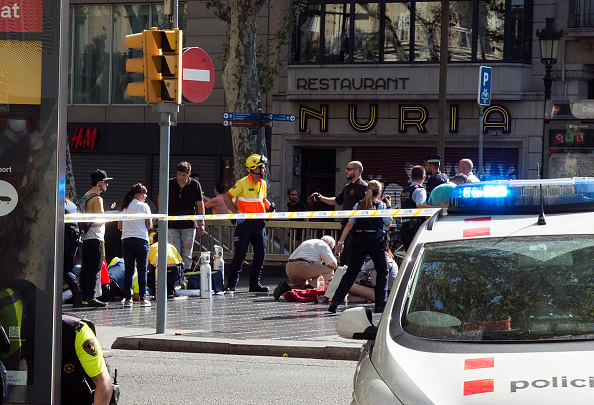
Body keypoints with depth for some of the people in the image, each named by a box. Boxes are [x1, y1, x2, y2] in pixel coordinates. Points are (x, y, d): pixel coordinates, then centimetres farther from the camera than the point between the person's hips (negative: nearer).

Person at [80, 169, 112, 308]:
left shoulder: (85, 196, 16)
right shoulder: (97, 198, -13)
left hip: (85, 238, 9)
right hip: (95, 238, -9)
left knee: (86, 268, 11)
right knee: (95, 269, -8)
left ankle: (83, 297, 13)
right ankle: (90, 298, -10)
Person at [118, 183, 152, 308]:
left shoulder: (124, 207, 11)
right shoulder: (144, 206, -2)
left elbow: (120, 226, 12)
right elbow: (149, 225, -3)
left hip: (126, 240, 4)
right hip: (141, 239, -4)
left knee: (128, 271, 5)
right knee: (142, 270, 0)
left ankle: (127, 299, 1)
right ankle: (143, 299, -2)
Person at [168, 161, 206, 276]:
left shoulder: (195, 185, 1)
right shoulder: (169, 184, 0)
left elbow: (200, 204, 6)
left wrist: (201, 223, 3)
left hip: (189, 225, 0)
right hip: (172, 225, 0)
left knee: (187, 254, 4)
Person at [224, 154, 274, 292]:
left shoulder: (262, 183, 12)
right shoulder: (242, 183, -9)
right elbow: (227, 197, -8)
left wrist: (269, 206, 8)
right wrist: (236, 213, -15)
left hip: (259, 223, 6)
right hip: (244, 223, -6)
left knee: (260, 254, 4)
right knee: (240, 254, -6)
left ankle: (255, 283, 13)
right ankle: (231, 284, 2)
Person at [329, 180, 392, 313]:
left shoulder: (358, 205, 10)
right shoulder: (381, 205, 2)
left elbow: (350, 224, 5)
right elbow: (388, 224, 8)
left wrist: (341, 242, 5)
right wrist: (387, 208, 20)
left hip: (359, 240, 3)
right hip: (375, 241, -3)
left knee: (351, 272, 6)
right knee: (382, 272, 12)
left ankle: (336, 300, -8)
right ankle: (380, 304, 7)